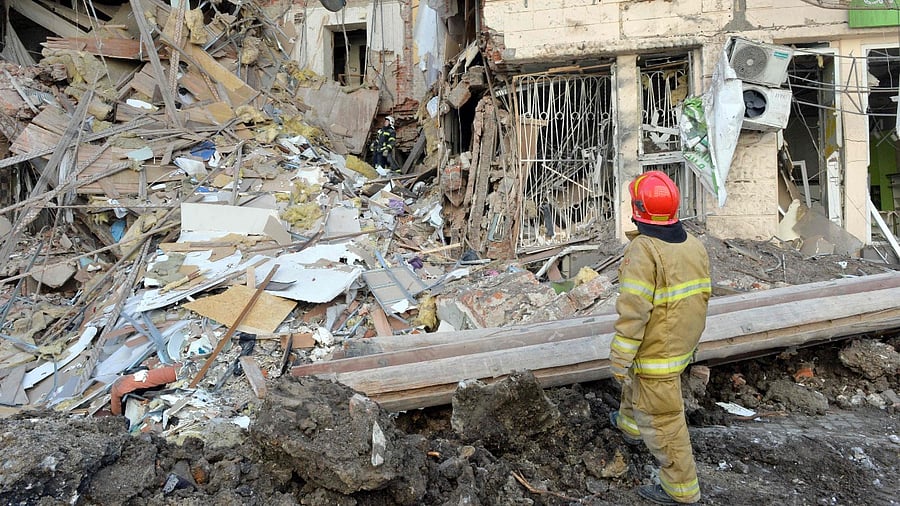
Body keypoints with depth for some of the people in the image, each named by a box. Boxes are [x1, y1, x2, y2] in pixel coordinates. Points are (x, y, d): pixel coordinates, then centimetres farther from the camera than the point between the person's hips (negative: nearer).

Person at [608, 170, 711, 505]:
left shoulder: (643, 250, -25)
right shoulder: (694, 244, 1)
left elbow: (633, 311, -26)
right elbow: (701, 294, 11)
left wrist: (619, 358, -18)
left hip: (658, 349, -9)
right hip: (685, 340, 9)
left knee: (661, 419, 5)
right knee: (637, 381, 33)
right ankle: (630, 424, 57)